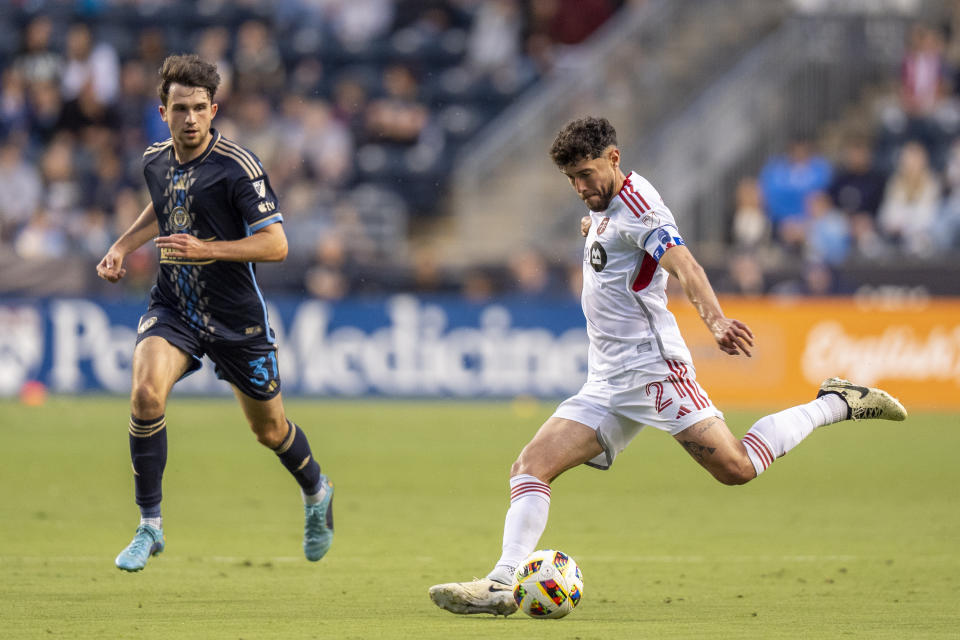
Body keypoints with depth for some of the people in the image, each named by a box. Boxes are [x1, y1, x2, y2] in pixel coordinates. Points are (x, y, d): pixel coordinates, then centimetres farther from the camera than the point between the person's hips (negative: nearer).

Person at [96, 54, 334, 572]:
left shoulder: (237, 166, -18)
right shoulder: (155, 161, 1)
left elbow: (275, 244, -20)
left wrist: (207, 249, -30)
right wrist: (122, 247, 11)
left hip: (235, 316, -3)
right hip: (172, 308, 3)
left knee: (268, 428, 13)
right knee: (146, 392, -25)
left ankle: (315, 492, 47)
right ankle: (149, 526, -14)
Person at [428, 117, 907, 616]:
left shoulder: (636, 205, -12)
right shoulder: (604, 206, 16)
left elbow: (685, 266, -29)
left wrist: (716, 320, -43)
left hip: (651, 367, -9)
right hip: (606, 383, 9)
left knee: (737, 467, -14)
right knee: (530, 467, -6)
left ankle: (836, 405, 5)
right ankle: (503, 584, -15)